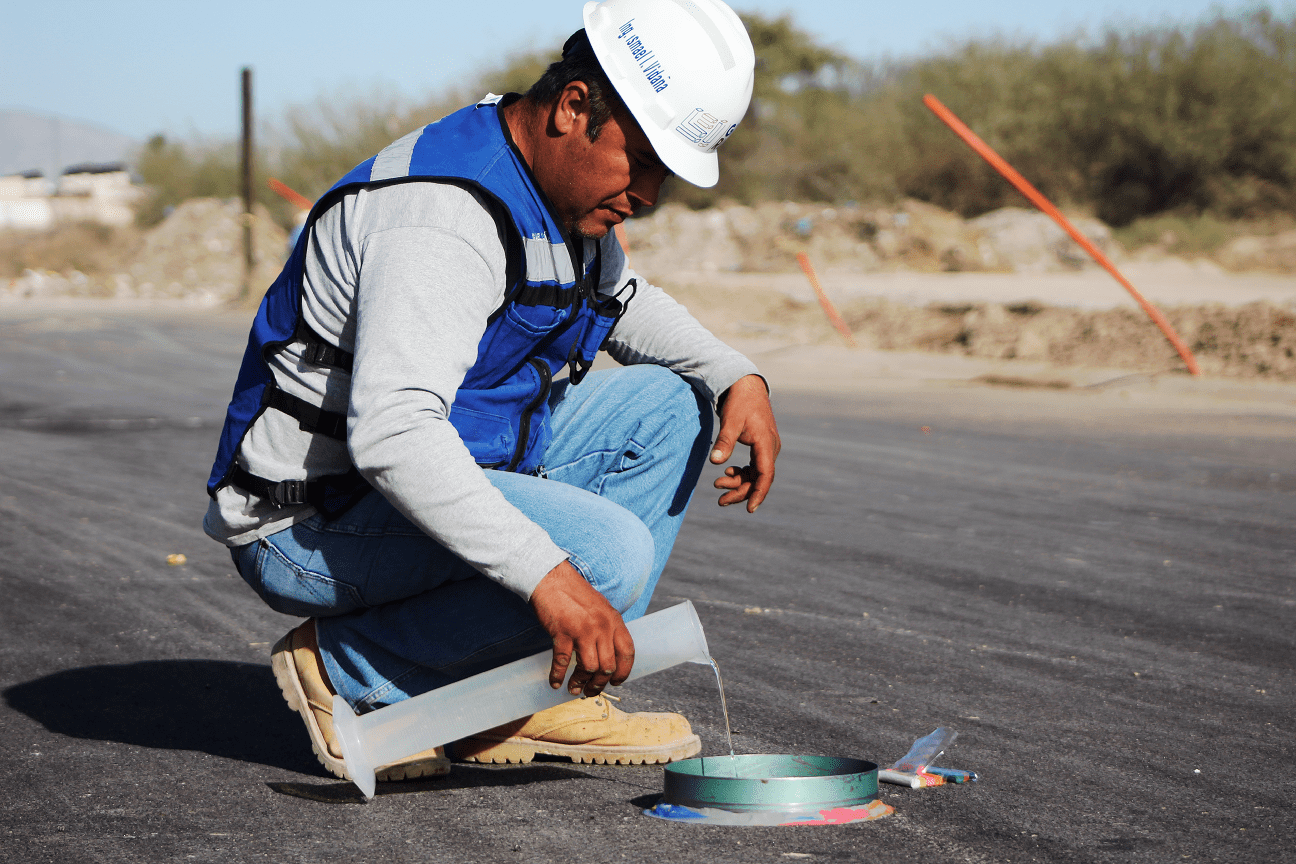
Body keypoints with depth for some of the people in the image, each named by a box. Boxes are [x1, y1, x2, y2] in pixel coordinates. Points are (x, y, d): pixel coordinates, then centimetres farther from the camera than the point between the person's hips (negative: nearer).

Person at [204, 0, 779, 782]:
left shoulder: (566, 182, 5)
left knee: (665, 406, 6)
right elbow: (391, 434, -38)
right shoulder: (444, 215, -27)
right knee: (607, 551, -27)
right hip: (310, 527, -10)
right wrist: (550, 576, -42)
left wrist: (738, 378, 9)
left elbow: (627, 306, 27)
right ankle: (349, 673, -8)